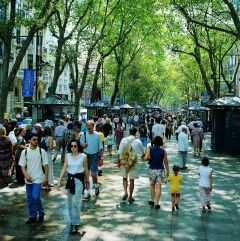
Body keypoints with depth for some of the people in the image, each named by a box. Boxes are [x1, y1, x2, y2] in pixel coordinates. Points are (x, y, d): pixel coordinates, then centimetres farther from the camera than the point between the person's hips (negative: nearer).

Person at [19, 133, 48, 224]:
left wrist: (46, 177, -7)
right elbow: (22, 166, 1)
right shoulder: (24, 152, 0)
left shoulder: (41, 151, -5)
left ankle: (41, 213, 14)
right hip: (28, 179, 3)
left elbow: (46, 165, -2)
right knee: (30, 199, 10)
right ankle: (32, 217, 24)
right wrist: (26, 175, -14)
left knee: (36, 197, -11)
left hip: (38, 179, -3)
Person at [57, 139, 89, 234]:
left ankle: (75, 224, -5)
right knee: (70, 202, 12)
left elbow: (86, 170, 2)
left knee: (75, 202, -11)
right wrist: (59, 181, -7)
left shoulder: (83, 156, -8)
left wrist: (87, 182, 9)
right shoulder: (67, 156, 1)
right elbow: (64, 168, 0)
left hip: (79, 180, -4)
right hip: (70, 179, 4)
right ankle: (73, 220, 29)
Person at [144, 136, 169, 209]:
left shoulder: (149, 149, -7)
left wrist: (150, 157, 4)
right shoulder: (163, 151, -5)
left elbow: (145, 158, -17)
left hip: (152, 169, 1)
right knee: (158, 187, 1)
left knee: (152, 185, 21)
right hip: (160, 170, -1)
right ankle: (157, 204, 1)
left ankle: (152, 200, 24)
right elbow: (166, 163, -3)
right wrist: (167, 172, 6)